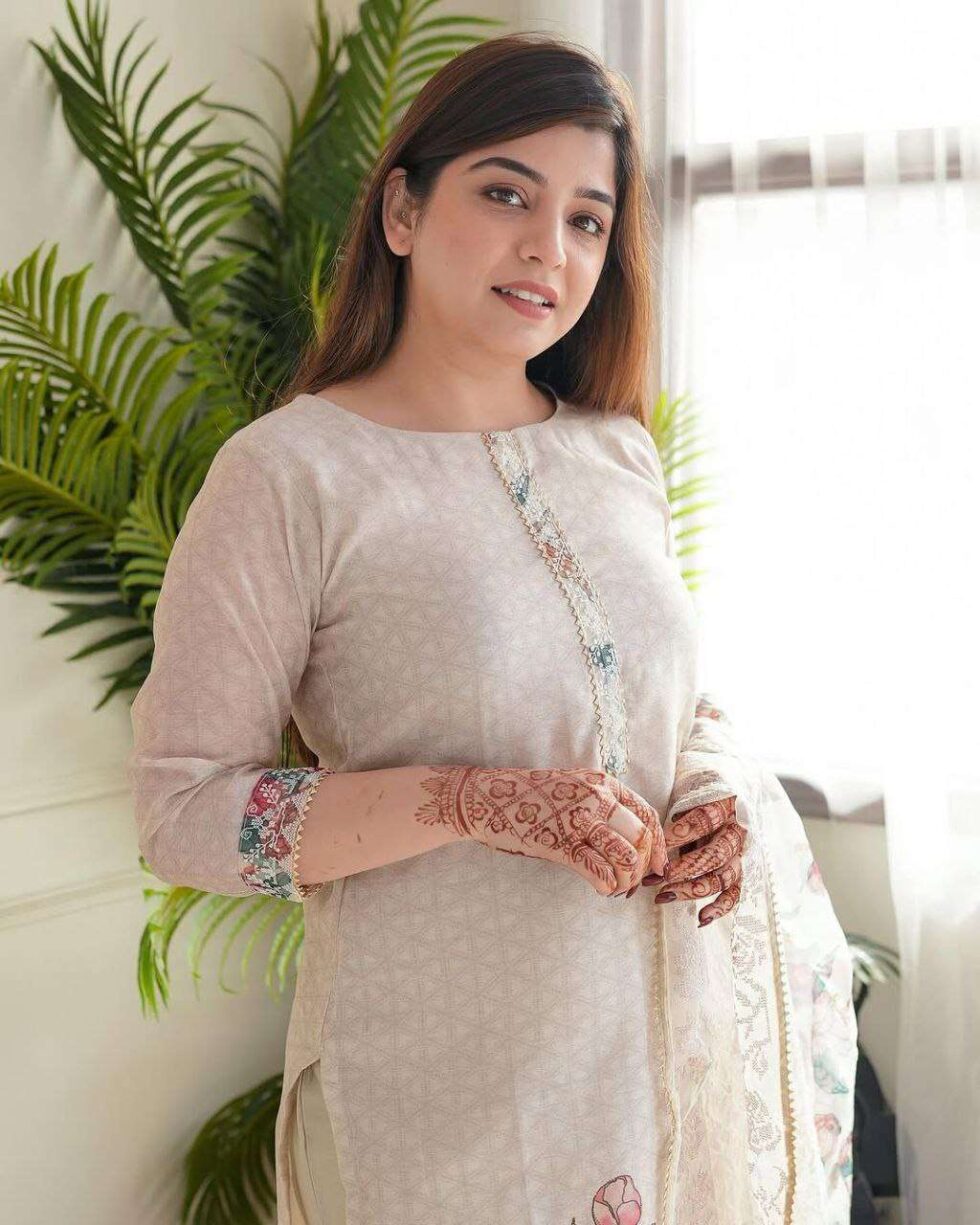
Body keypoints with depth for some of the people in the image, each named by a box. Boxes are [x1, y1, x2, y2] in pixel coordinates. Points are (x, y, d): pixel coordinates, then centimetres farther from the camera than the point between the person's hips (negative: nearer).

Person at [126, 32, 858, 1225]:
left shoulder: (618, 453, 6)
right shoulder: (287, 474, -12)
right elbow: (182, 805, -13)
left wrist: (717, 797, -5)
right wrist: (474, 803, -23)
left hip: (682, 1023, 6)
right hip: (452, 1069, -5)